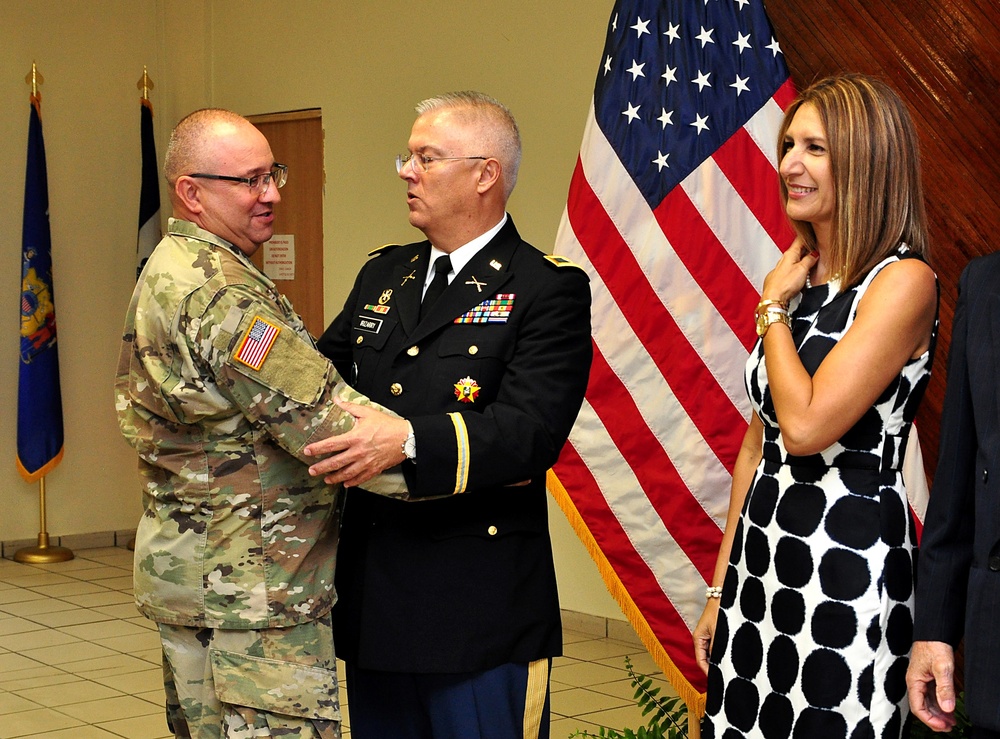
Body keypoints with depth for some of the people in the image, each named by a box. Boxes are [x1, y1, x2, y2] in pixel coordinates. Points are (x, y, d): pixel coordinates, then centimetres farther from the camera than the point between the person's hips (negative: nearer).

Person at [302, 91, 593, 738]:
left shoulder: (549, 289, -9)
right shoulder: (383, 275, 15)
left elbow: (529, 430, -21)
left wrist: (409, 441, -33)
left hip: (479, 612, -7)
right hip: (375, 603, 7)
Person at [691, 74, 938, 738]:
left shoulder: (903, 282, -12)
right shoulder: (798, 279, 11)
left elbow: (807, 426, -22)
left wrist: (773, 308, -8)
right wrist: (721, 588, 14)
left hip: (848, 563, -7)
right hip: (758, 559, 7)